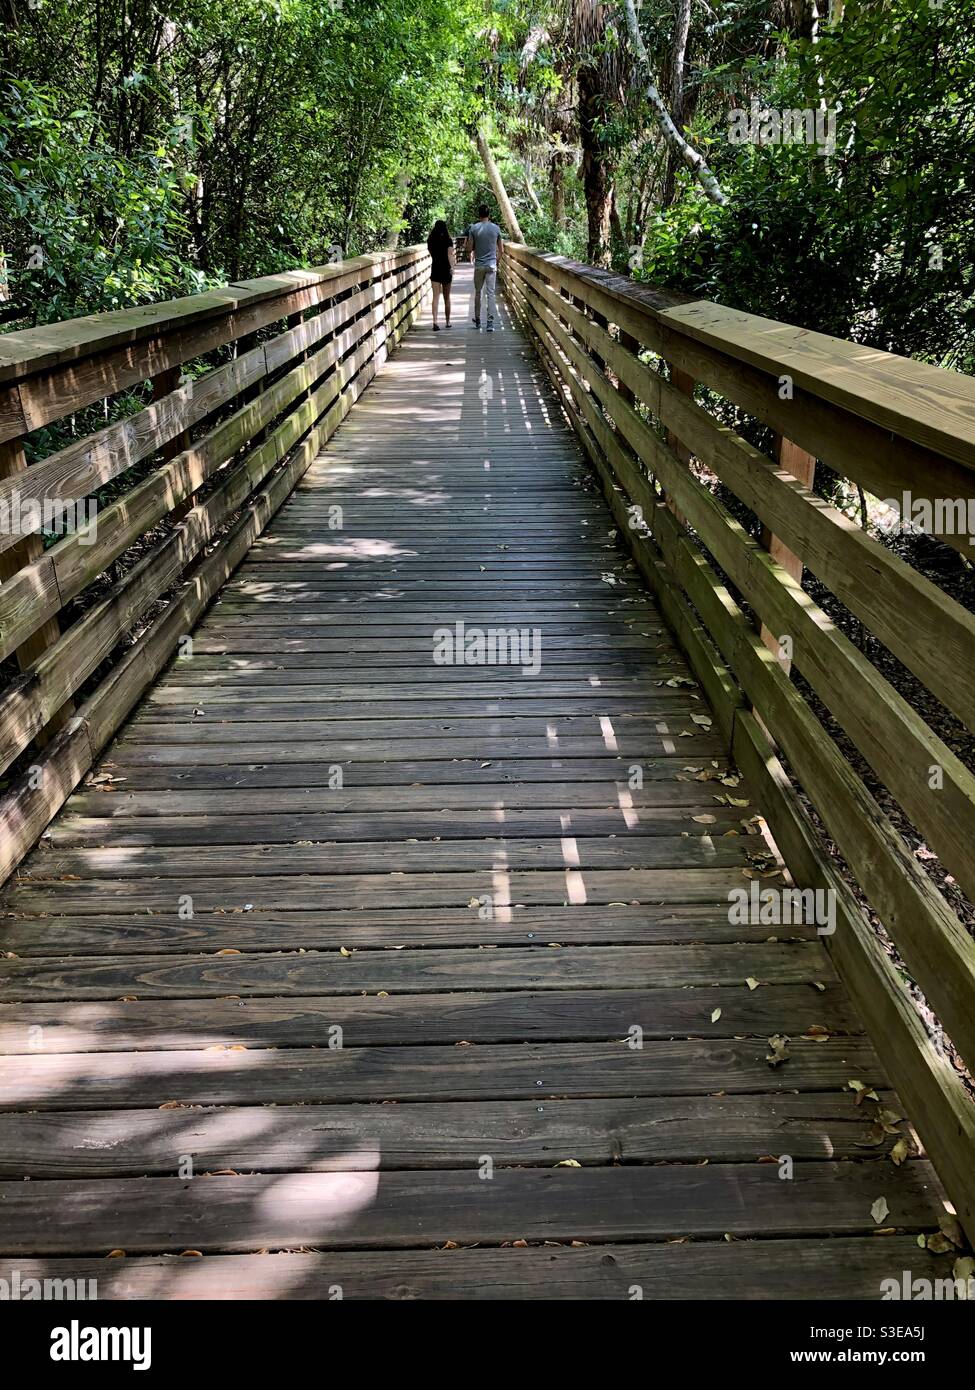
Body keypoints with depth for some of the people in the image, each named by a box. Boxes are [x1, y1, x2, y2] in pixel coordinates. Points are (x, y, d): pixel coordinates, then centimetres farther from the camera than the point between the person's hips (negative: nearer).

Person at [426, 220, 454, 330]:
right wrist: (452, 267, -20)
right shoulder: (448, 240, -4)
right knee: (446, 298, 11)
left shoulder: (431, 240, 4)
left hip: (435, 269, 1)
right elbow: (450, 254, -15)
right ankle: (447, 322, 22)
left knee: (436, 296, -5)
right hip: (446, 269, -1)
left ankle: (435, 321, -24)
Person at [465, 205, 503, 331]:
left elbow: (469, 249, -3)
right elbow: (501, 250, 5)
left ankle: (477, 320, 23)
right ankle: (490, 323, -8)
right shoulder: (496, 228, 0)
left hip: (479, 265, 0)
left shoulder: (473, 228, -4)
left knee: (478, 293, 14)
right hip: (492, 265, 0)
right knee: (491, 294, 0)